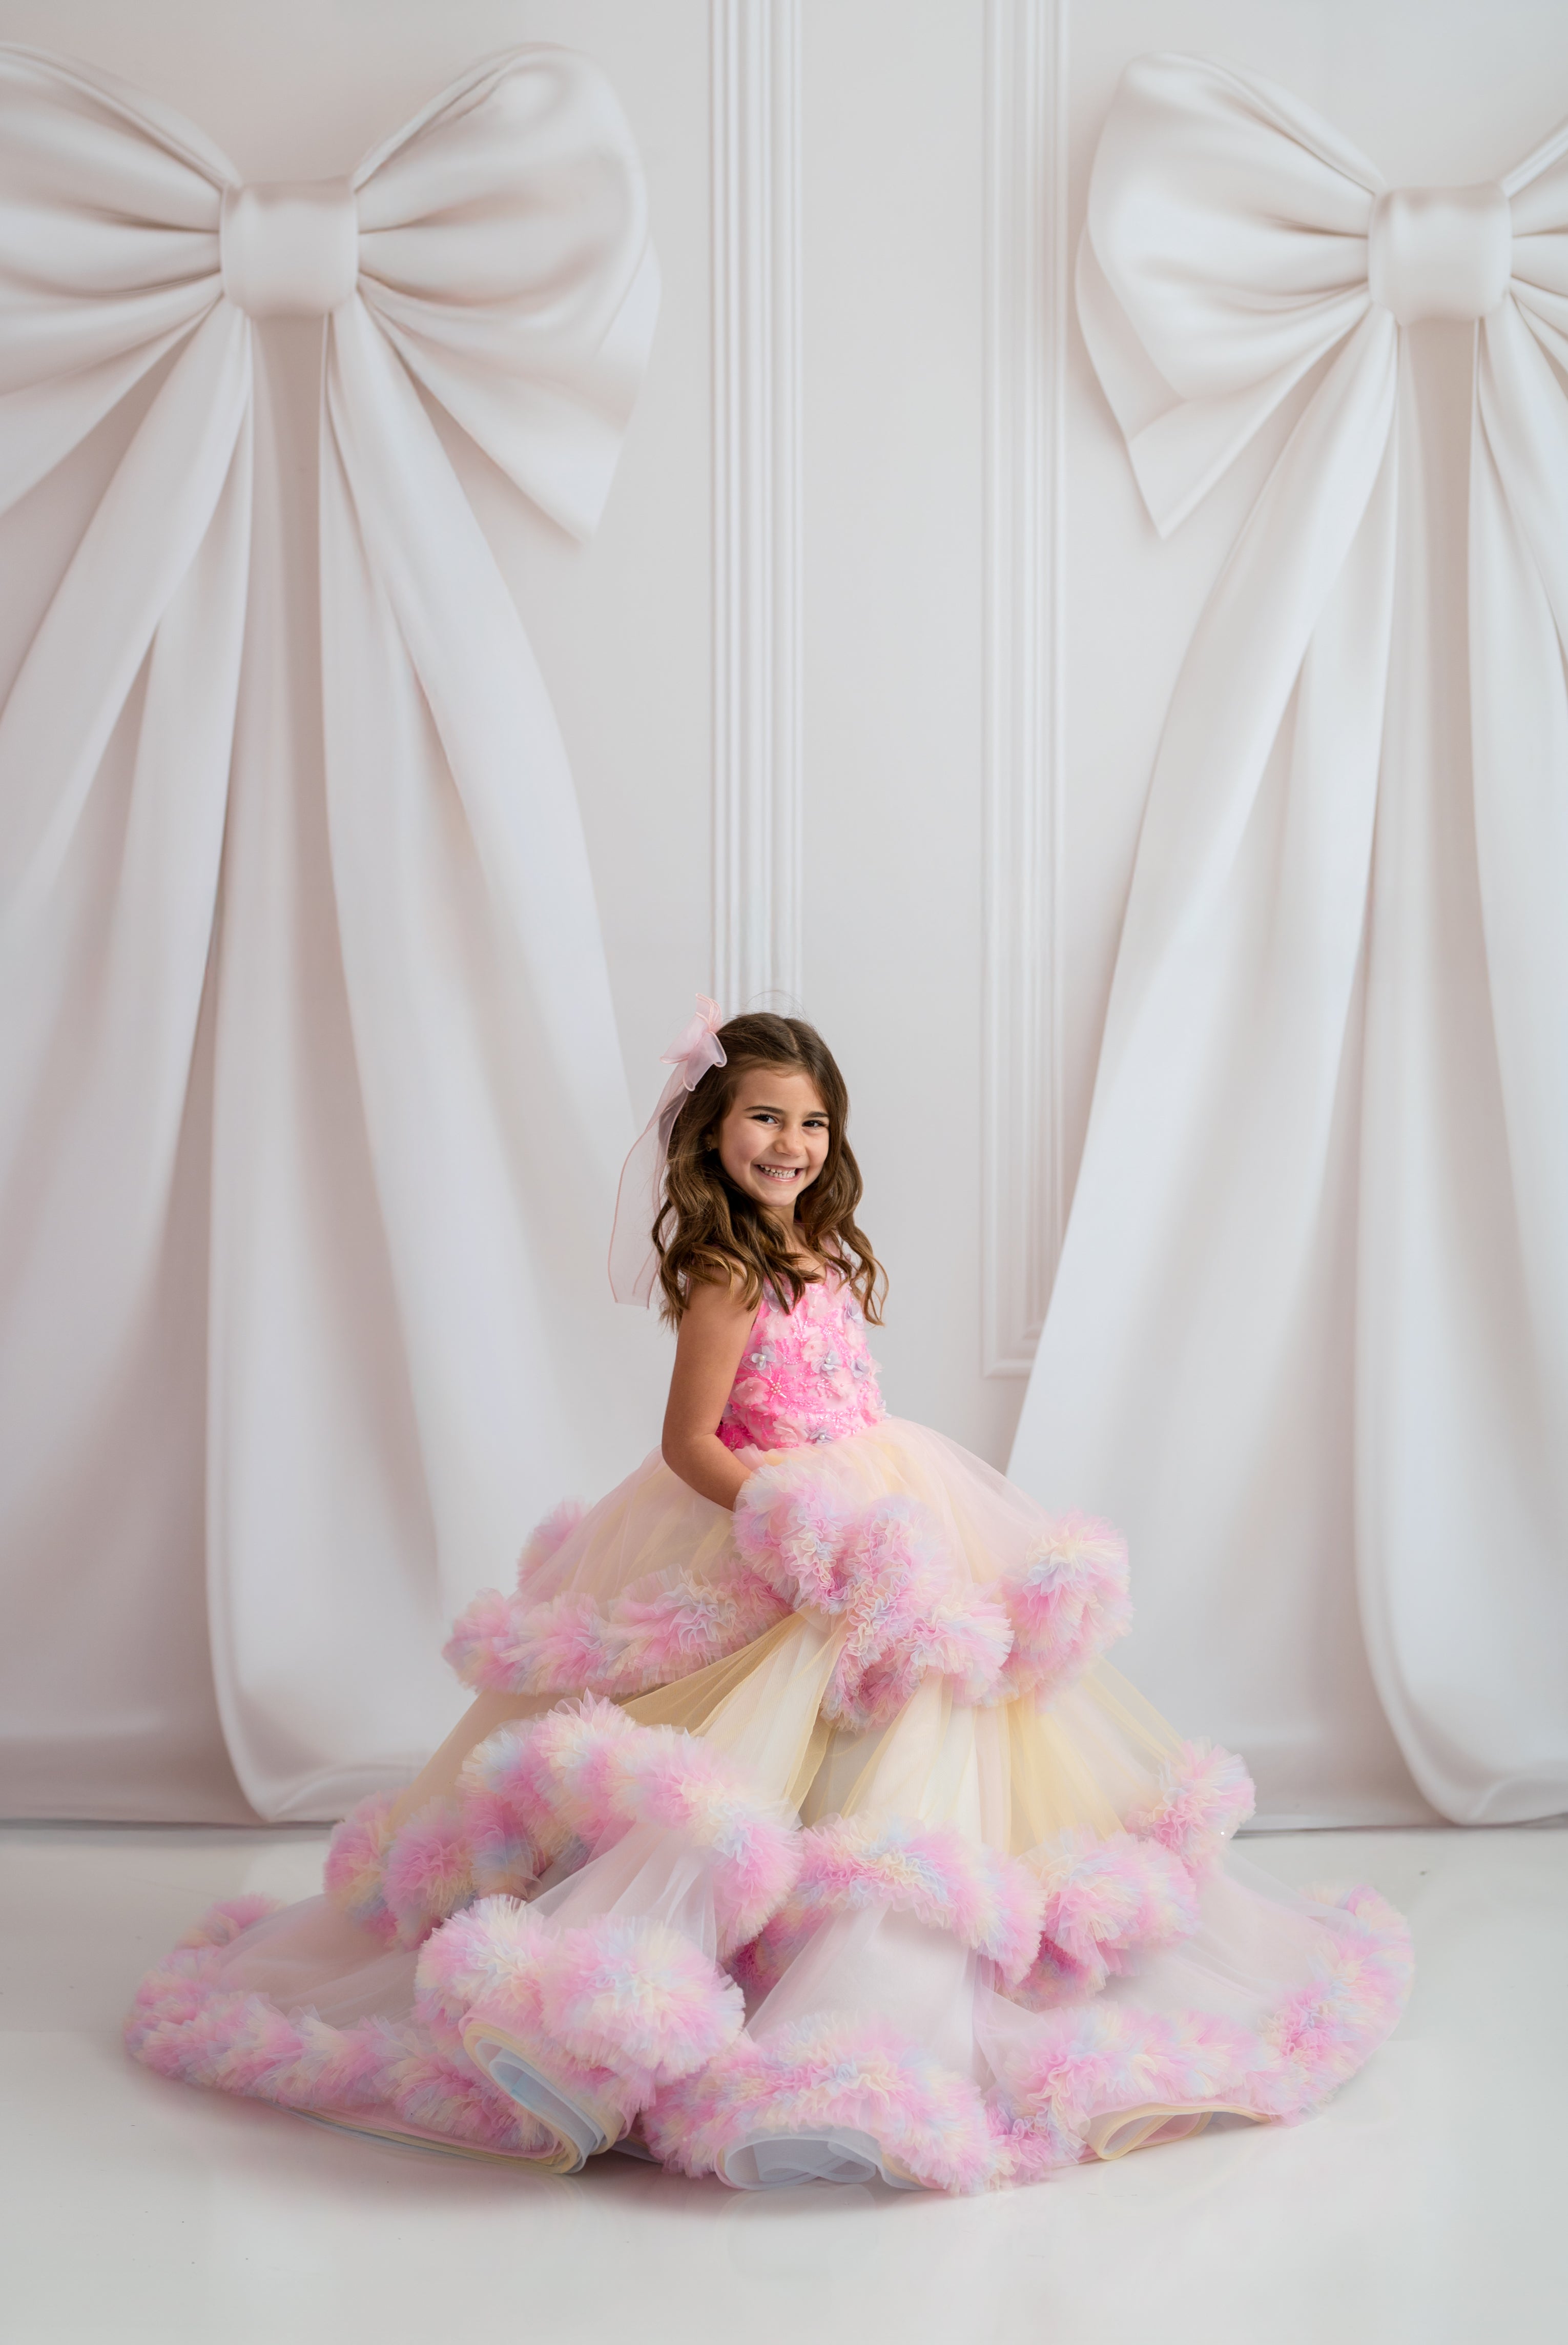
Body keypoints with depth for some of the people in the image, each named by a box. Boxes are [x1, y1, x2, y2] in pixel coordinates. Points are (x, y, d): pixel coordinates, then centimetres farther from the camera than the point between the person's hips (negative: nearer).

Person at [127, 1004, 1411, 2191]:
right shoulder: (724, 1275, -12)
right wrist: (804, 1528, -22)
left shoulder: (822, 1252, 14)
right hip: (771, 1552, -9)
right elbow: (689, 1444, -14)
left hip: (868, 1540, 9)